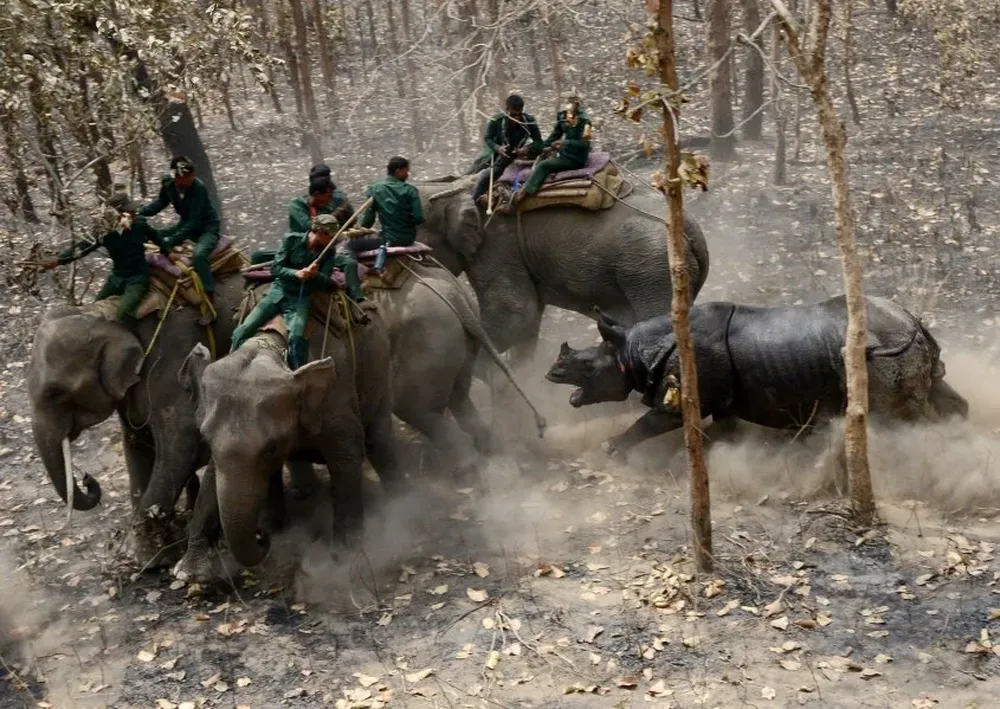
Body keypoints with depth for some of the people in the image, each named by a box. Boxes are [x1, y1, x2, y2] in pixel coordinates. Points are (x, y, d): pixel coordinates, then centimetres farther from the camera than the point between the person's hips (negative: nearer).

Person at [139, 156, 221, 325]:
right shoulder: (167, 183, -11)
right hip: (186, 224, 7)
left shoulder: (199, 188, -27)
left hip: (207, 228, -7)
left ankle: (211, 305, -30)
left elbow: (194, 222, -27)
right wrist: (138, 213, -6)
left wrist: (171, 241, -31)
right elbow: (160, 202, 9)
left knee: (199, 255, -34)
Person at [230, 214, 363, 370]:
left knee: (297, 337, -29)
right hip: (278, 292, 0)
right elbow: (275, 268, -8)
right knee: (242, 331, -13)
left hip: (300, 299, 0)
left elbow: (326, 282, -4)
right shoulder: (291, 239, -5)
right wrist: (296, 273, -27)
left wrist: (315, 275, -27)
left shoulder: (328, 253, -1)